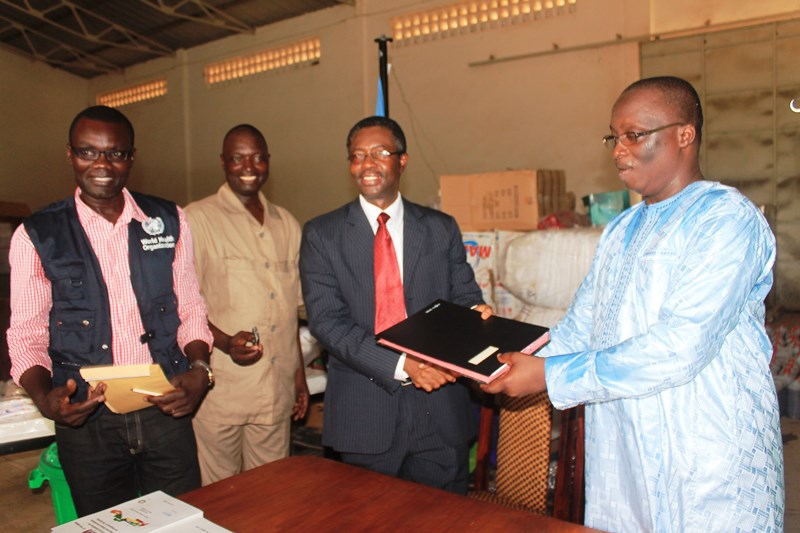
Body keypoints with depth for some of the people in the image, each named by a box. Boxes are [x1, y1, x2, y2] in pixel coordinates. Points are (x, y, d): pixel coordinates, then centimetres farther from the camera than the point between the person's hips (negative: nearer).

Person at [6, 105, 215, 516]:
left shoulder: (169, 222, 3)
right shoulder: (37, 236, -1)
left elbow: (190, 310, 6)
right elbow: (27, 337, 1)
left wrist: (199, 369, -10)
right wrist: (45, 397, -17)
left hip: (166, 410, 1)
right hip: (86, 421, -1)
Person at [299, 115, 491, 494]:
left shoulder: (441, 229, 6)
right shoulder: (322, 235, 0)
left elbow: (465, 297, 7)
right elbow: (326, 320, -9)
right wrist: (400, 365, -21)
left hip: (439, 411, 2)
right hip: (363, 416, -1)